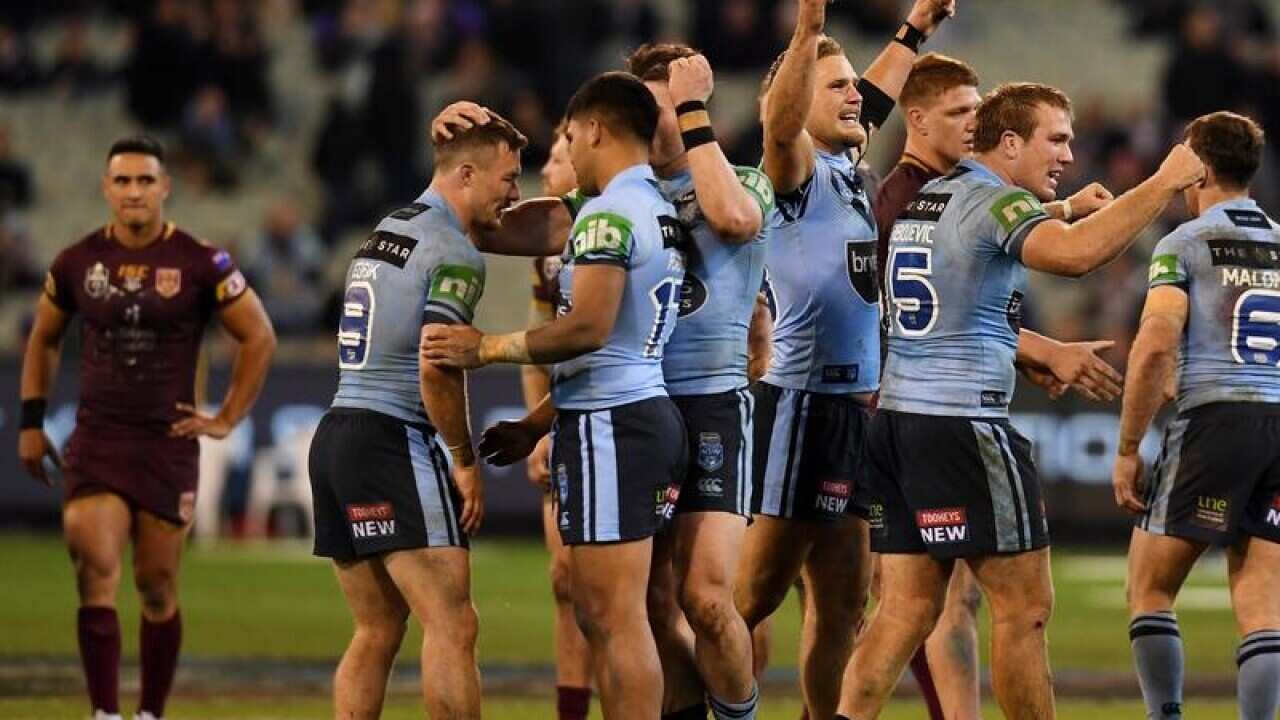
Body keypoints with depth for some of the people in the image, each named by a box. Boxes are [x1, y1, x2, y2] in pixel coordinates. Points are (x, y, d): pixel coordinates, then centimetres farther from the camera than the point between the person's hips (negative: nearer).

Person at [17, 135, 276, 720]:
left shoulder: (201, 265, -4)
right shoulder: (77, 263, 3)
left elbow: (258, 337, 5)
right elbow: (43, 339, 19)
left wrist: (227, 419, 1)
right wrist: (31, 420, 12)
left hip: (167, 444, -1)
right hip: (95, 441, 1)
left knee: (157, 587, 5)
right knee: (95, 572, -15)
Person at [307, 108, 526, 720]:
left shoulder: (386, 231, 17)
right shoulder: (455, 254, -11)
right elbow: (435, 371, -19)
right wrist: (465, 462, -8)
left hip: (335, 437, 9)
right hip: (395, 445, -9)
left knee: (376, 634, 11)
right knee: (452, 628, -10)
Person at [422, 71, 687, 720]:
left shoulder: (609, 212, -13)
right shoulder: (660, 211, 18)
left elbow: (588, 328, -22)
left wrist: (487, 348, -11)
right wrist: (535, 425, 25)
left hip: (608, 424, -10)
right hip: (647, 410, 10)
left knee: (615, 617, -9)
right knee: (597, 613, 15)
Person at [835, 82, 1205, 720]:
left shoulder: (923, 200, 19)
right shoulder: (996, 201, -10)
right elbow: (1075, 254, -30)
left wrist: (1047, 352, 39)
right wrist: (1165, 183, -22)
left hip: (898, 413, 9)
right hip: (964, 423, -9)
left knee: (907, 608, 7)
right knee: (1024, 606, -1)